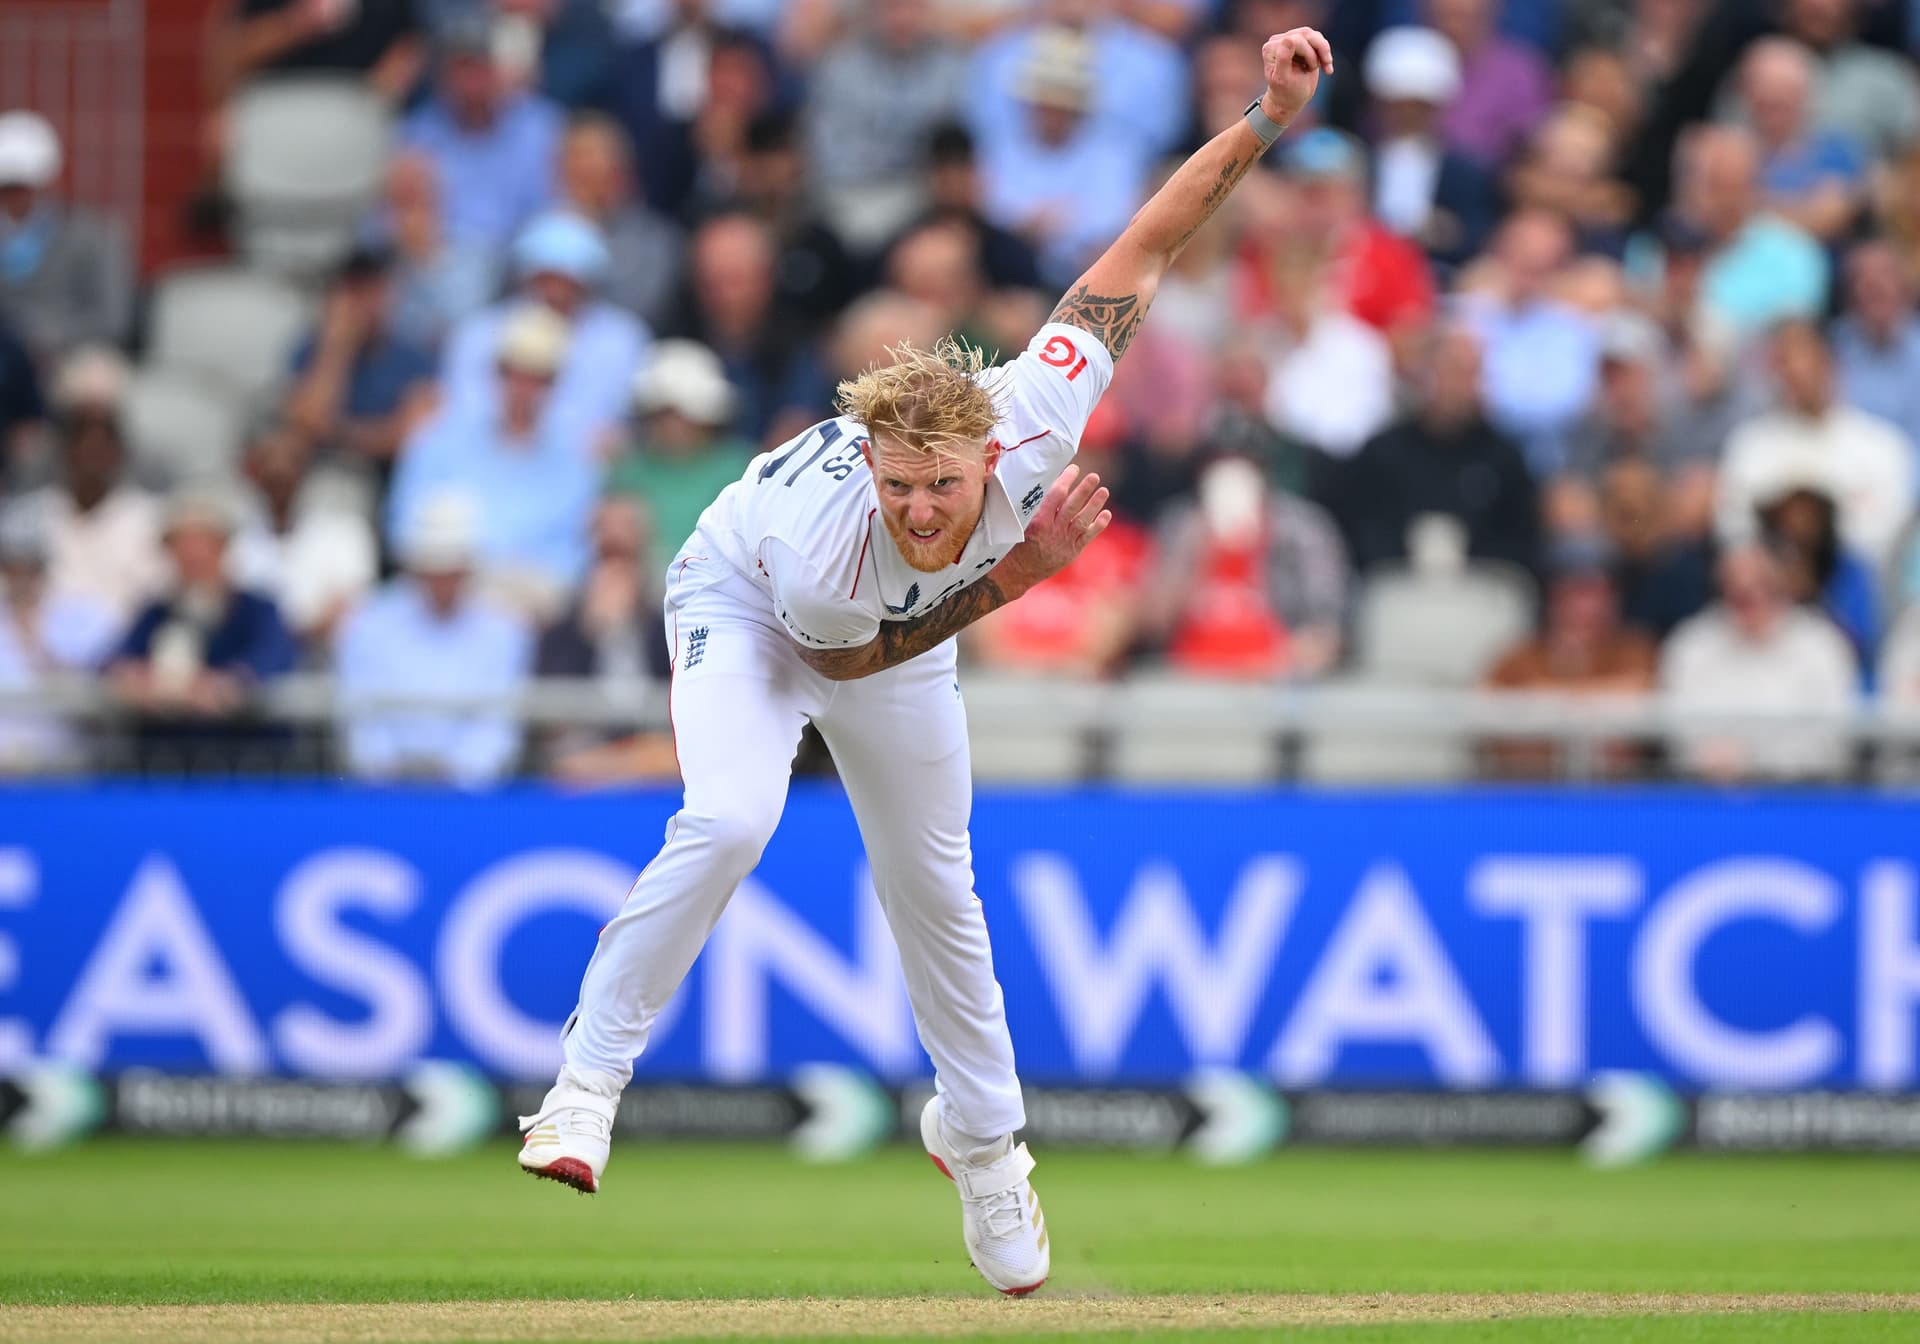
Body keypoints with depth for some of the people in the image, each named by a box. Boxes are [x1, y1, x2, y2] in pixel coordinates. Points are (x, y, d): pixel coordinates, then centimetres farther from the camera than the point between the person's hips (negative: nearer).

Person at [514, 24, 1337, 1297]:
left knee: (933, 887, 14)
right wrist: (1016, 577, -30)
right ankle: (586, 1083, -18)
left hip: (911, 624, 4)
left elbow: (1138, 251, -31)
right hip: (745, 602, -4)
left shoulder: (1035, 423, -40)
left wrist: (1266, 120, -38)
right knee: (728, 821, -30)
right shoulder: (825, 545, -44)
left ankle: (980, 1132, 36)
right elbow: (842, 655, -21)